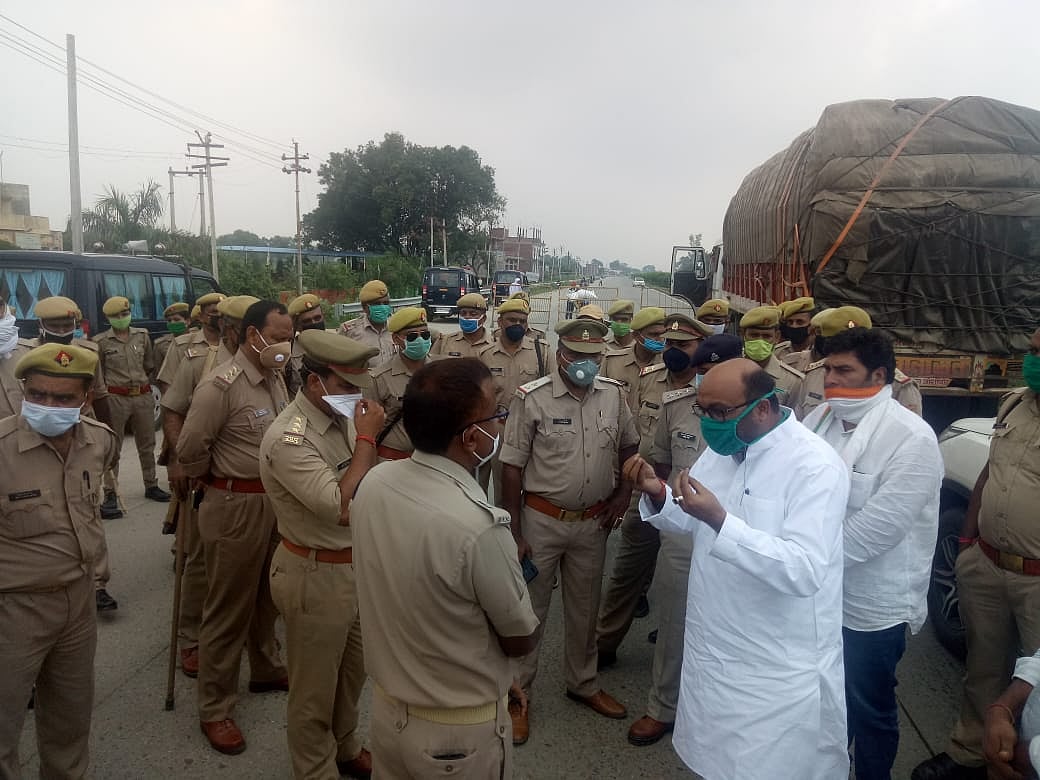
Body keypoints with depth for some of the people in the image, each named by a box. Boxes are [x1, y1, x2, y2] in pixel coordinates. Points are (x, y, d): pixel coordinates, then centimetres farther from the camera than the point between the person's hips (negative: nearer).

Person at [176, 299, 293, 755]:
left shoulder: (275, 379, 6)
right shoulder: (222, 386, -19)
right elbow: (190, 449, -18)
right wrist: (216, 482, -3)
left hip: (277, 500, 8)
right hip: (236, 507, -7)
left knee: (268, 595, 23)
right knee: (229, 609, 4)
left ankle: (266, 670, 43)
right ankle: (215, 709, 18)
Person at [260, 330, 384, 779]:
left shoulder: (342, 417, -1)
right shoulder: (288, 439, -26)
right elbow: (344, 508, -33)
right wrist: (366, 439, -26)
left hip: (357, 565, 8)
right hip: (315, 577, -8)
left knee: (352, 670, 26)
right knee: (314, 690, 12)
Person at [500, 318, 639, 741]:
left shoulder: (614, 394, -2)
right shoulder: (531, 398, -15)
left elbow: (628, 445, 15)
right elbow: (511, 468, -11)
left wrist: (623, 492, 4)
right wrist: (514, 533, -11)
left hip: (594, 522, 4)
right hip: (542, 520, -4)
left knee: (584, 608, 20)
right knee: (530, 609, 8)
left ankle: (582, 683, 40)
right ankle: (517, 694, 25)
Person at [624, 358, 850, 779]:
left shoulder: (816, 466, -21)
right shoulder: (722, 448, 2)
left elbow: (805, 571, -30)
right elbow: (691, 522, 13)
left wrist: (720, 520, -38)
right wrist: (659, 494, -9)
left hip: (778, 673, -7)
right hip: (715, 651, 7)